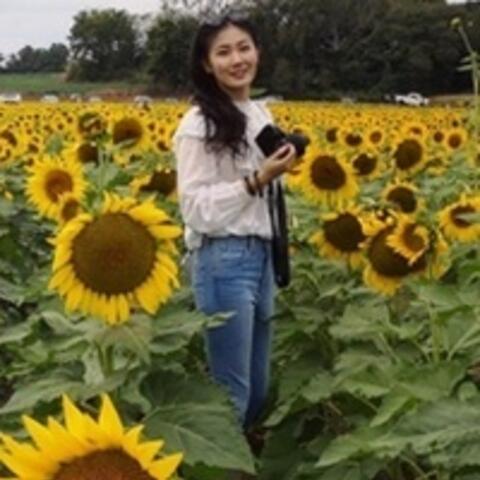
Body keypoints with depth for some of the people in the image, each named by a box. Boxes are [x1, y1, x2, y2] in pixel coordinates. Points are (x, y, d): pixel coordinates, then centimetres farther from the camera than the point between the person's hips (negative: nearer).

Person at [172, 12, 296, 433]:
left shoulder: (261, 115, 13)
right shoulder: (200, 125, -11)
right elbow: (196, 209, -17)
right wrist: (257, 180, -23)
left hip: (262, 255, 8)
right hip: (223, 260, -8)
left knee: (259, 386, 14)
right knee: (231, 390, -1)